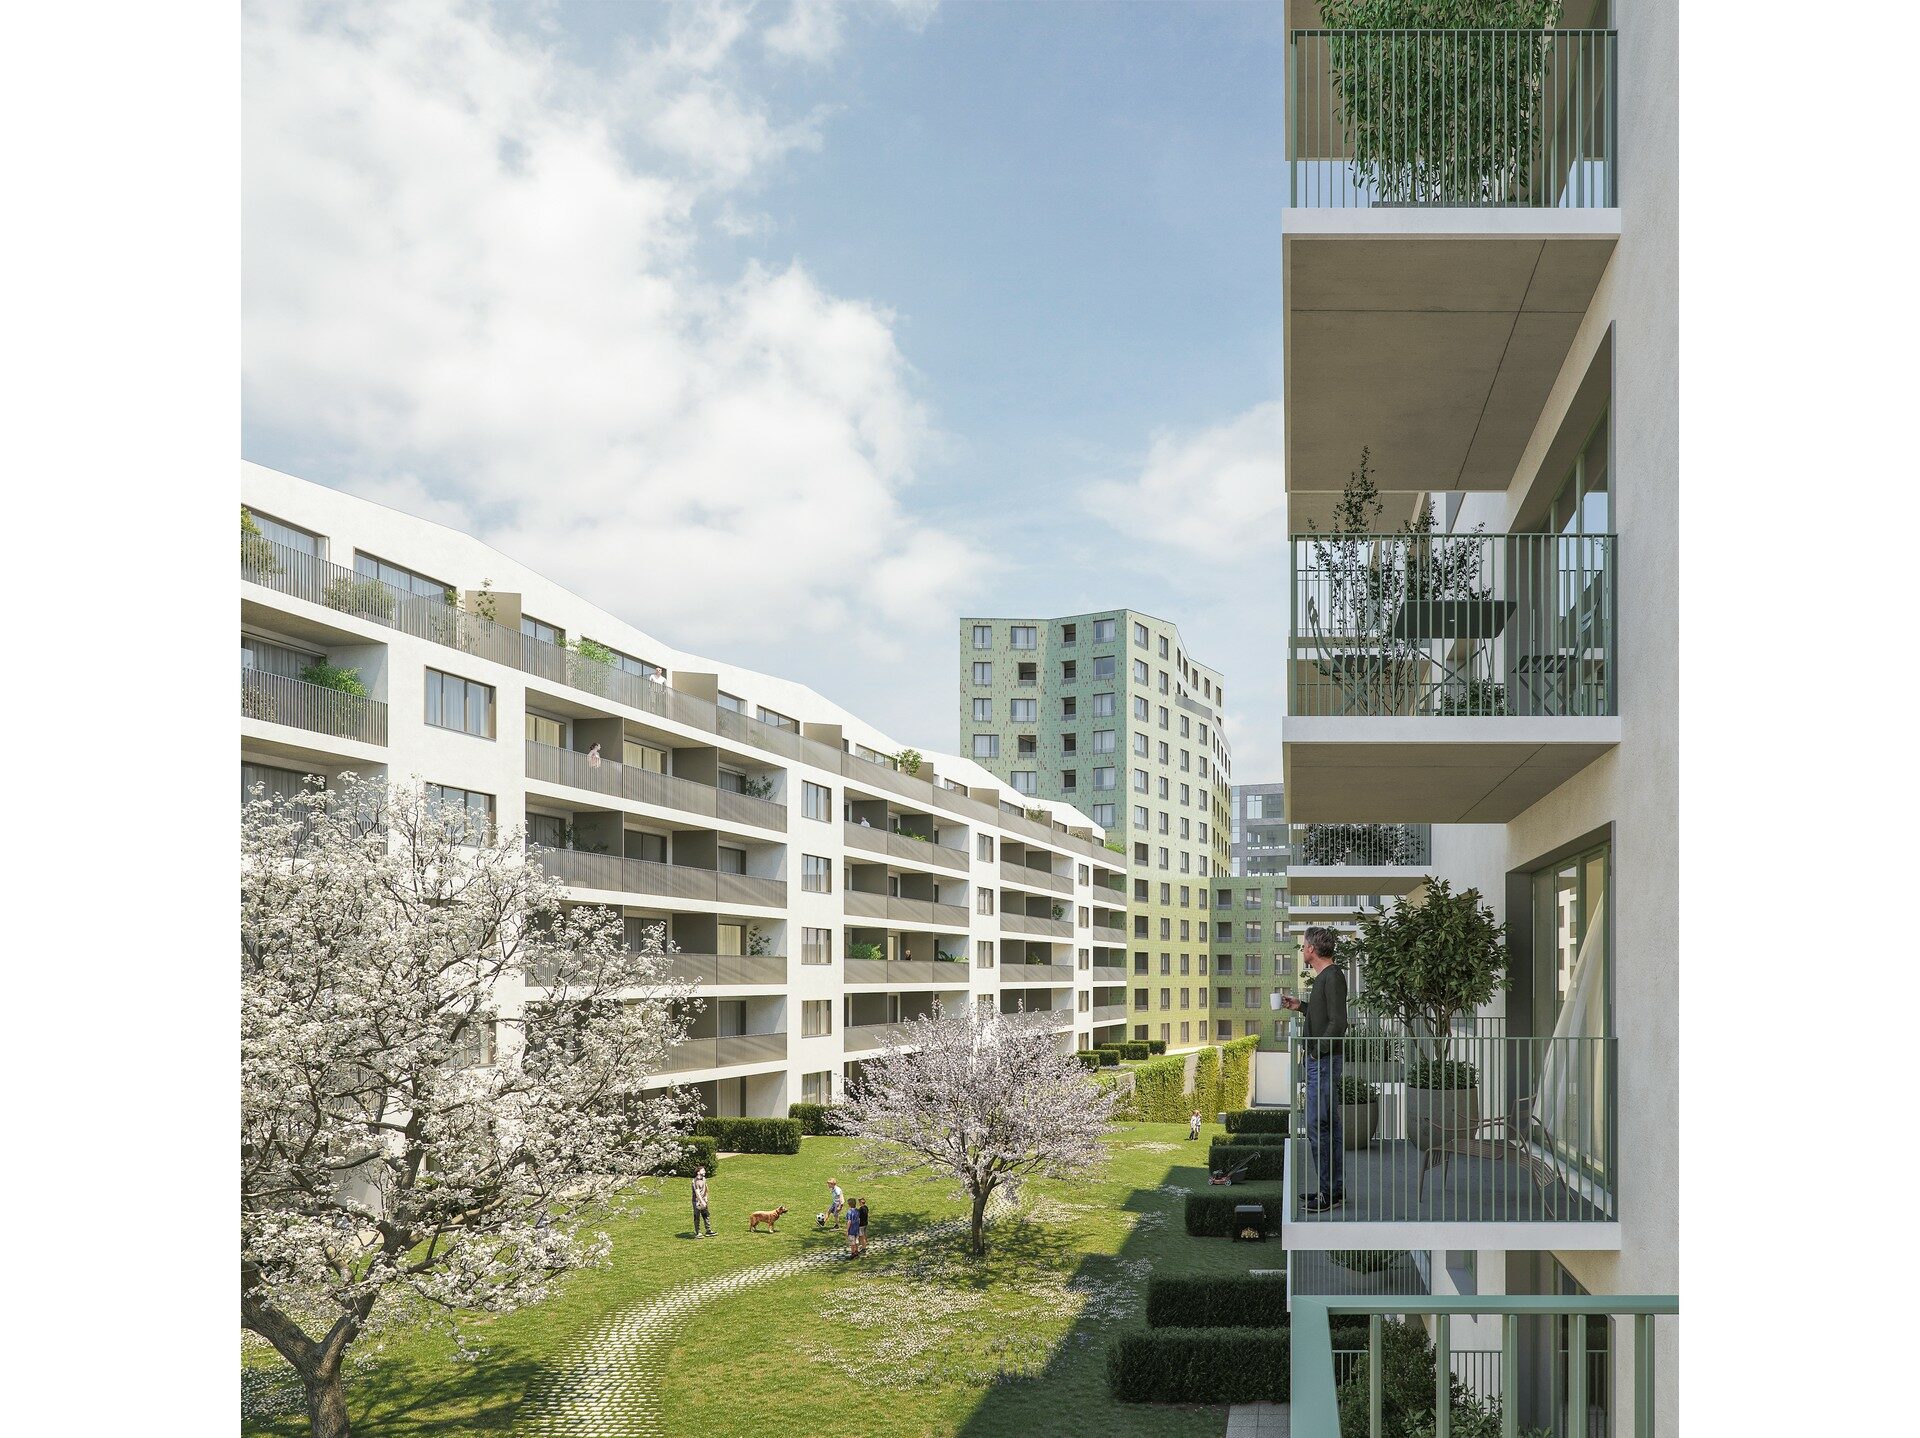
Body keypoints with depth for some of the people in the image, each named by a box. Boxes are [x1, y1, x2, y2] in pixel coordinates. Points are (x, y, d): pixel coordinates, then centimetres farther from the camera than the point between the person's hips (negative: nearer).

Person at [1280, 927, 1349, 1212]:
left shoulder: (1333, 976, -14)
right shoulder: (1324, 976, 16)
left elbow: (1338, 1023, -20)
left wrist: (1318, 1050, -17)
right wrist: (1301, 1006, 24)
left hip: (1323, 1061, -10)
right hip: (1320, 1061, 10)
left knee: (1318, 1126, -9)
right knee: (1329, 1125, 13)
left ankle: (1330, 1192, -6)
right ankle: (1334, 1188, 19)